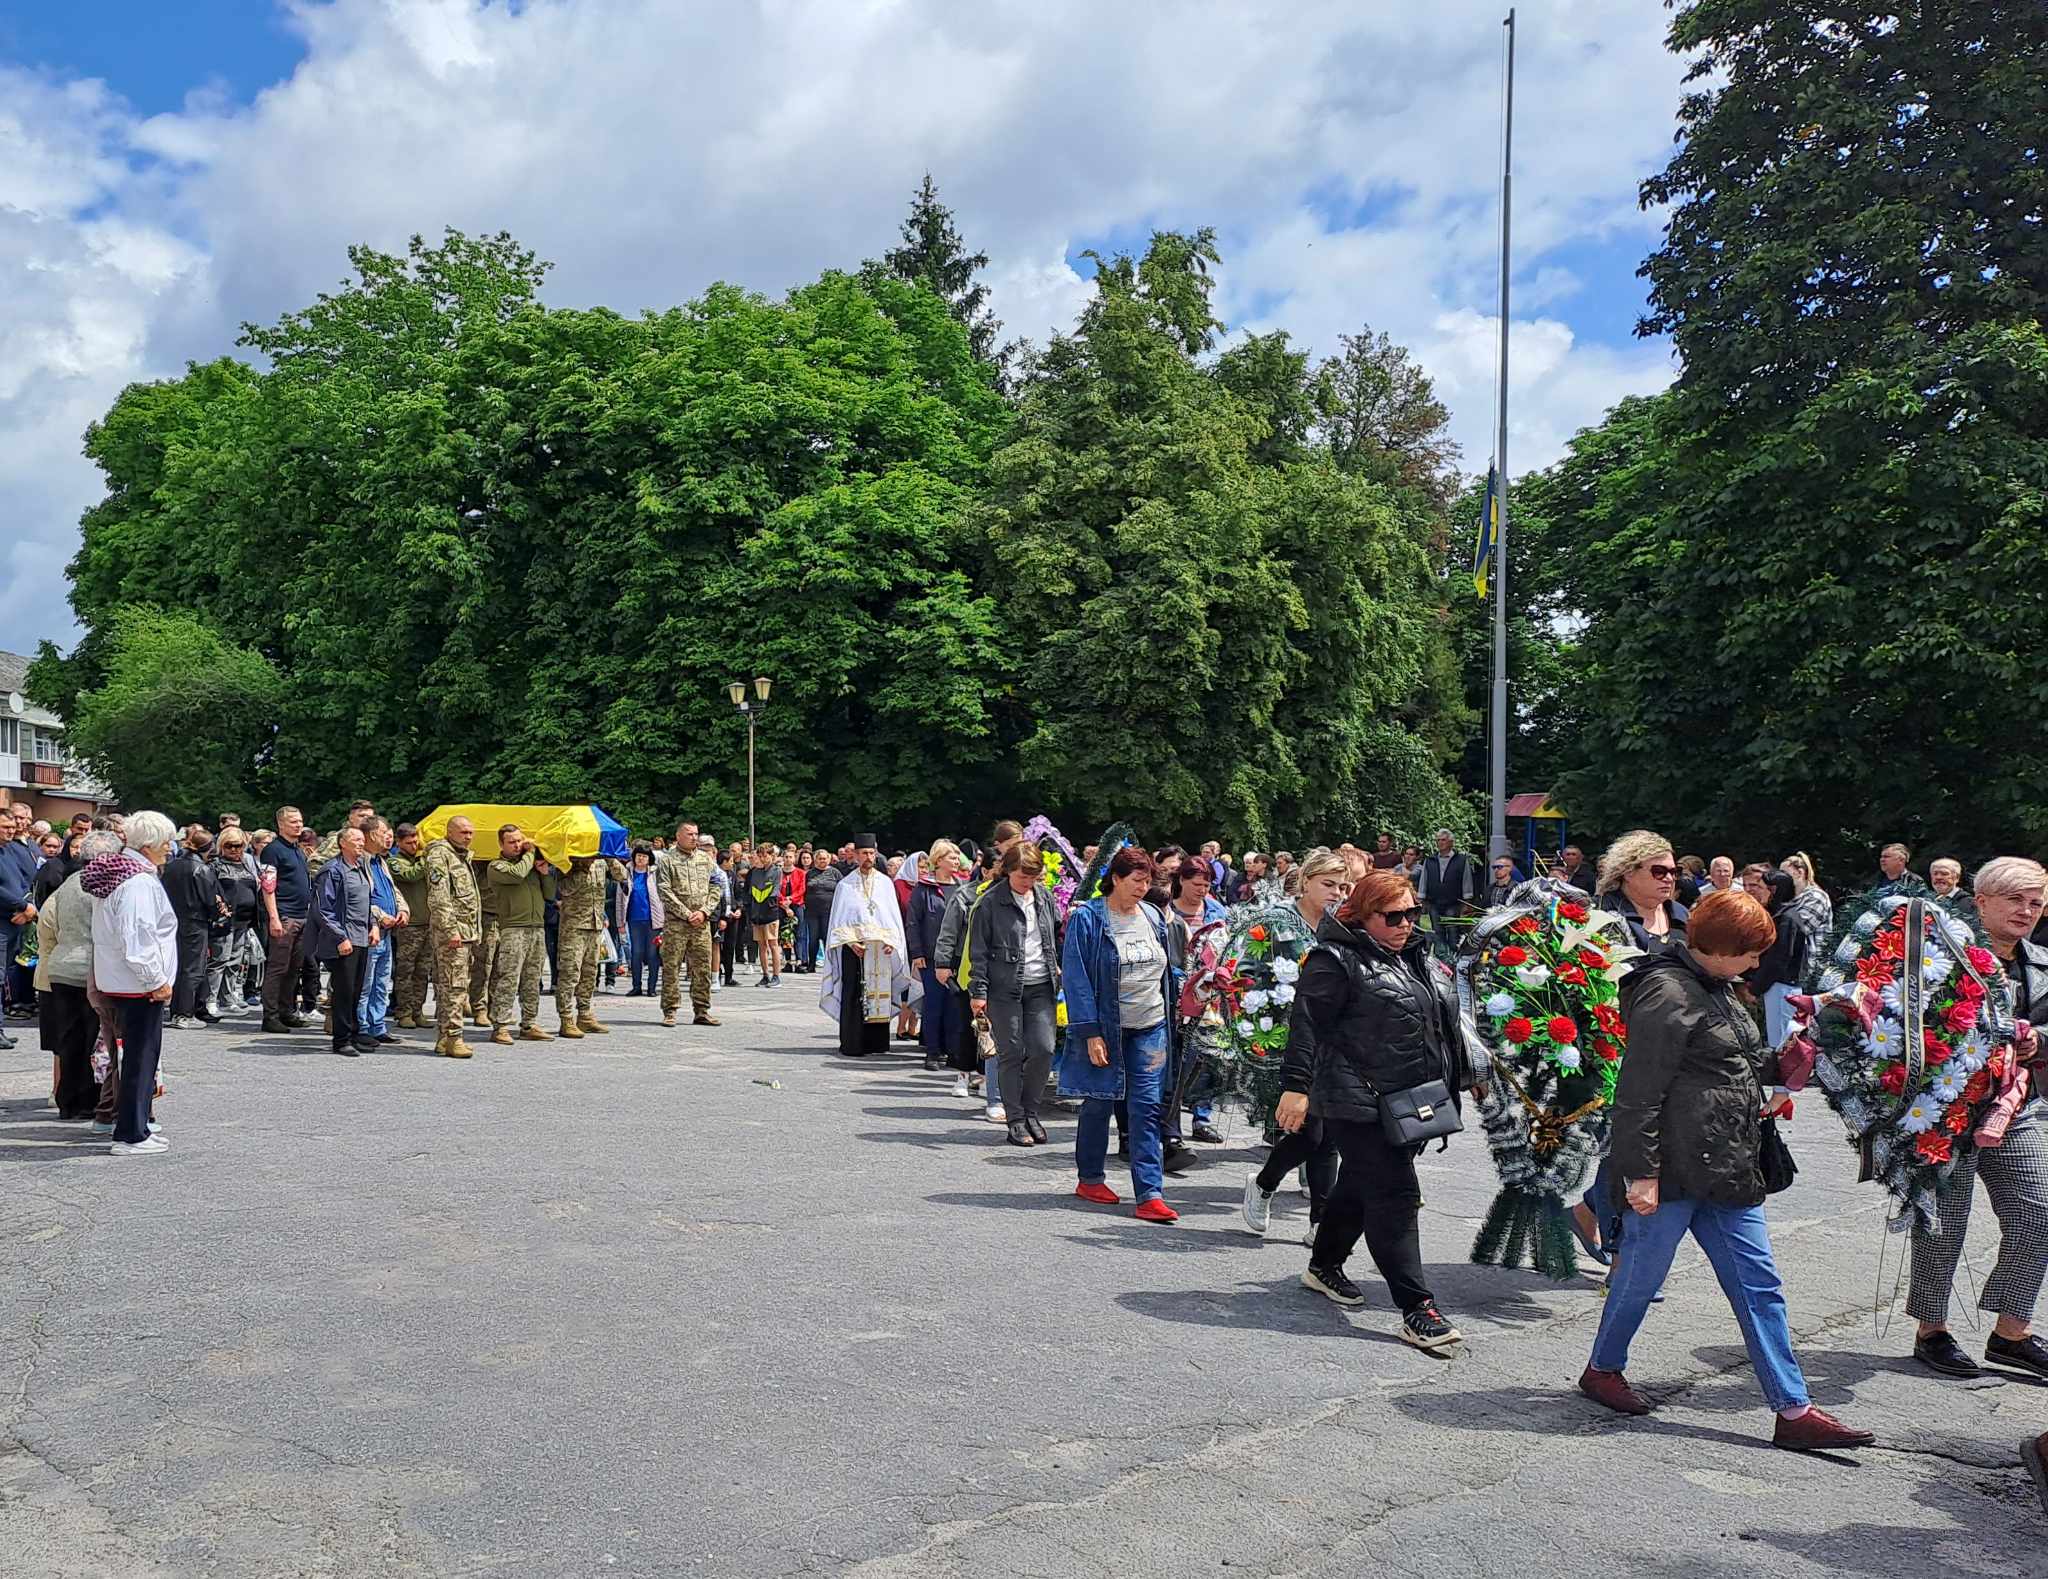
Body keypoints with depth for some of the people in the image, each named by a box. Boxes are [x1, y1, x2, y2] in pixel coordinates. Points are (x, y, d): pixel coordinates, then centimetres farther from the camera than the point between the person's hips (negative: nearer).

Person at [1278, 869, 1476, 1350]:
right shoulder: (1337, 960, -12)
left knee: (1360, 1186, 21)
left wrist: (1467, 1073, 23)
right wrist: (1297, 1088, -20)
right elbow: (1306, 1024, -16)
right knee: (1395, 1197, -9)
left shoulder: (1420, 958, 14)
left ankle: (1324, 1266, 39)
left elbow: (1446, 1024, 25)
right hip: (1360, 1105, -9)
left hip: (1408, 1104, 9)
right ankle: (1417, 1310, -7)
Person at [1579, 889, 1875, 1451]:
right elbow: (1640, 1092, -19)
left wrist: (1779, 1066, 9)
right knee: (1641, 1275, 7)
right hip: (1674, 1170, -9)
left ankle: (1793, 1410, 12)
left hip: (1725, 1169, 10)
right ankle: (1602, 1368, 28)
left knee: (1759, 1284, 8)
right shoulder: (1668, 993, -17)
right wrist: (1641, 1171, -20)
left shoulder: (1715, 987, 14)